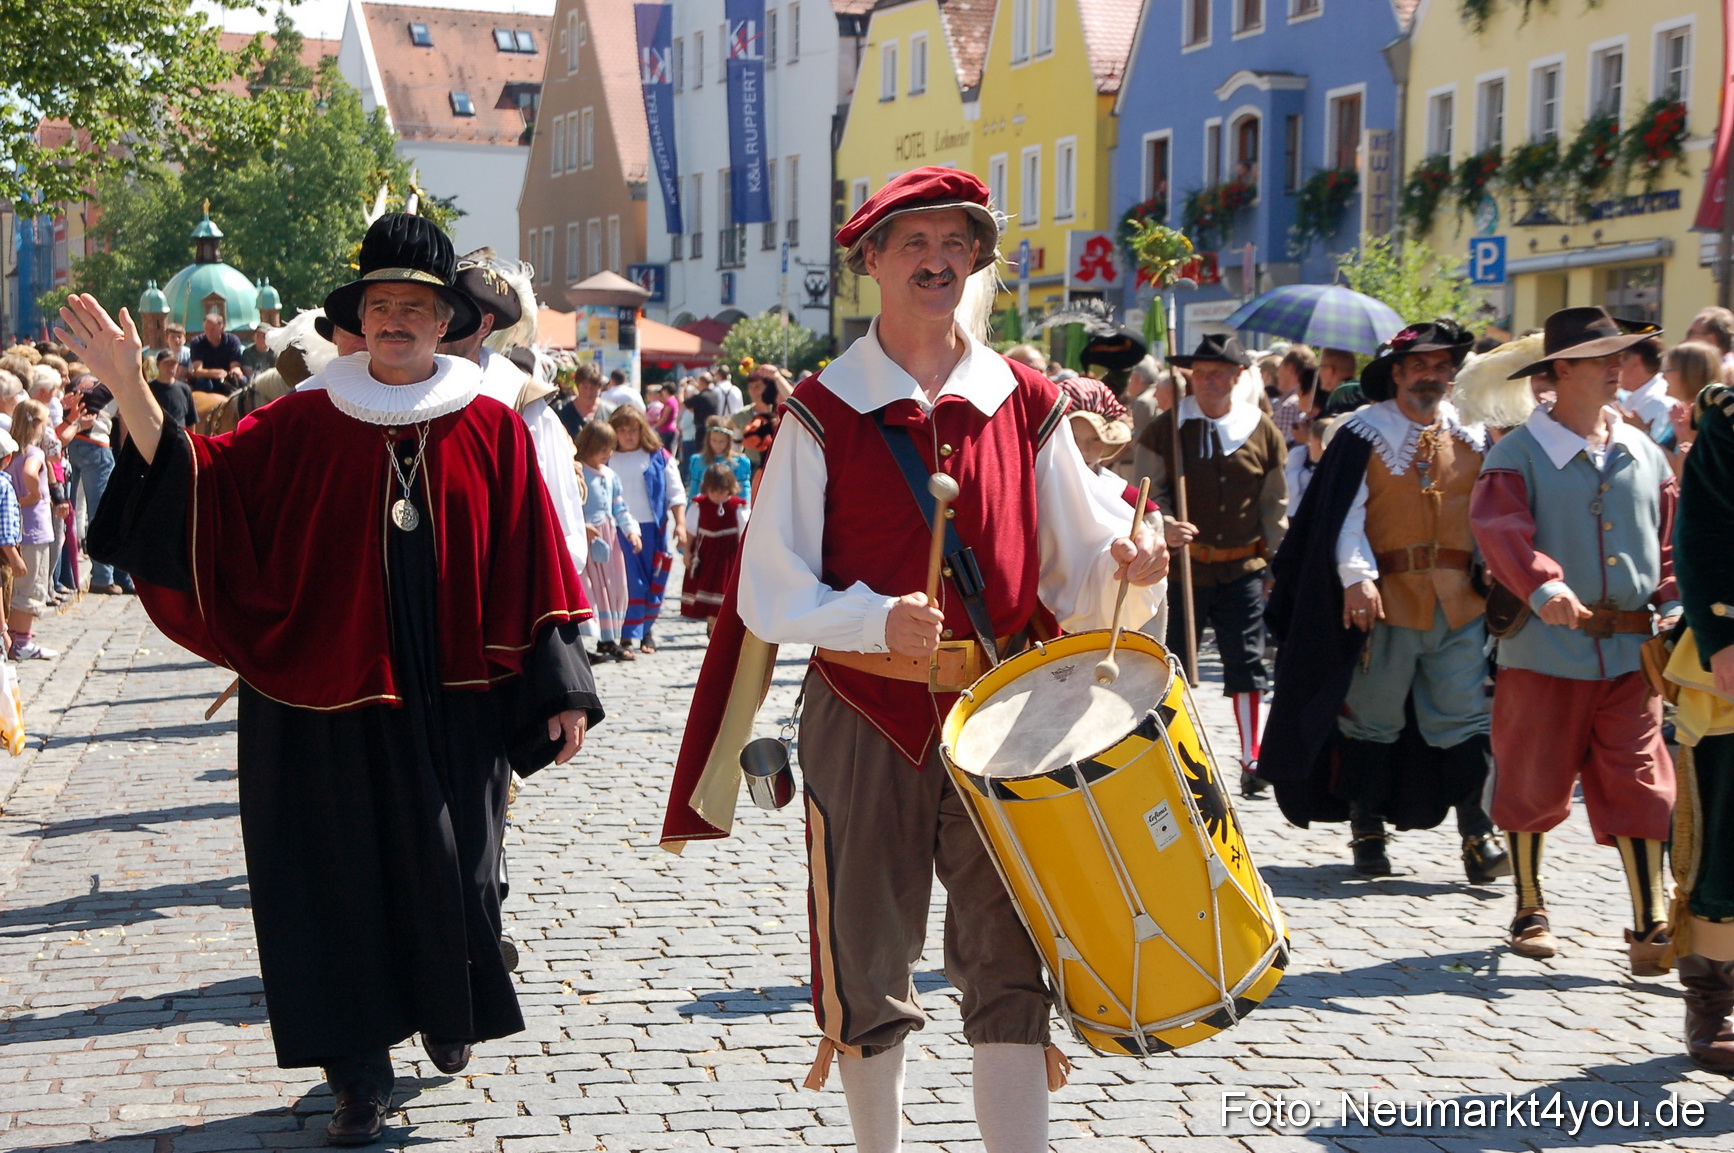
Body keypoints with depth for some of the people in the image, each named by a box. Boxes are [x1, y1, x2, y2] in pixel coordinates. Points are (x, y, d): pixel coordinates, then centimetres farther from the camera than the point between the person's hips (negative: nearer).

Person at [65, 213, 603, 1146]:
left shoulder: (491, 430, 1)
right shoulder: (302, 425, 1)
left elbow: (532, 566, 2)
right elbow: (197, 479, -8)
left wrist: (561, 688, 0)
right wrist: (129, 389, -21)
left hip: (452, 702, 1)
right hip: (329, 699, 0)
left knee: (451, 871, 10)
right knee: (344, 877, 4)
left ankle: (448, 1010, 38)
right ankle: (360, 1072, 16)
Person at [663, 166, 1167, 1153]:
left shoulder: (1026, 405, 6)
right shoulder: (823, 413, -1)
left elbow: (1076, 570, 6)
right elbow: (771, 592, -6)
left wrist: (1130, 566, -16)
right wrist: (879, 620, -23)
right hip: (865, 717, -1)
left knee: (1008, 955, -1)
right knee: (868, 955, 9)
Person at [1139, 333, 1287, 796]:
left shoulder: (1262, 431, 5)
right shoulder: (1166, 429, 1)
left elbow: (1275, 504, 11)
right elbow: (1150, 492, 1)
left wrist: (1278, 562, 7)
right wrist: (1166, 526, -18)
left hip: (1243, 567, 1)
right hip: (1182, 564, -1)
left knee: (1246, 663, 1)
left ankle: (1252, 759, 8)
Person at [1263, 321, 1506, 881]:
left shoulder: (1471, 440, 11)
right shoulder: (1363, 435, 1)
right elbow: (1344, 514, -6)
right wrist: (1357, 575, -20)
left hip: (1460, 603, 3)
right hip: (1385, 600, -2)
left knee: (1465, 719, 0)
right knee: (1373, 722, 5)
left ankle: (1477, 835, 3)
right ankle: (1367, 832, 17)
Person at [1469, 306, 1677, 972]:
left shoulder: (1644, 455, 11)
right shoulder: (1519, 455, -6)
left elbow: (1671, 541, 16)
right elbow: (1500, 528, -22)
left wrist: (1673, 605, 0)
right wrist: (1544, 587, -39)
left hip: (1631, 649, 4)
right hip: (1545, 648, -3)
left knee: (1637, 786, -1)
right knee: (1534, 783, 7)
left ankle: (1649, 928, 2)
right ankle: (1529, 910, 24)